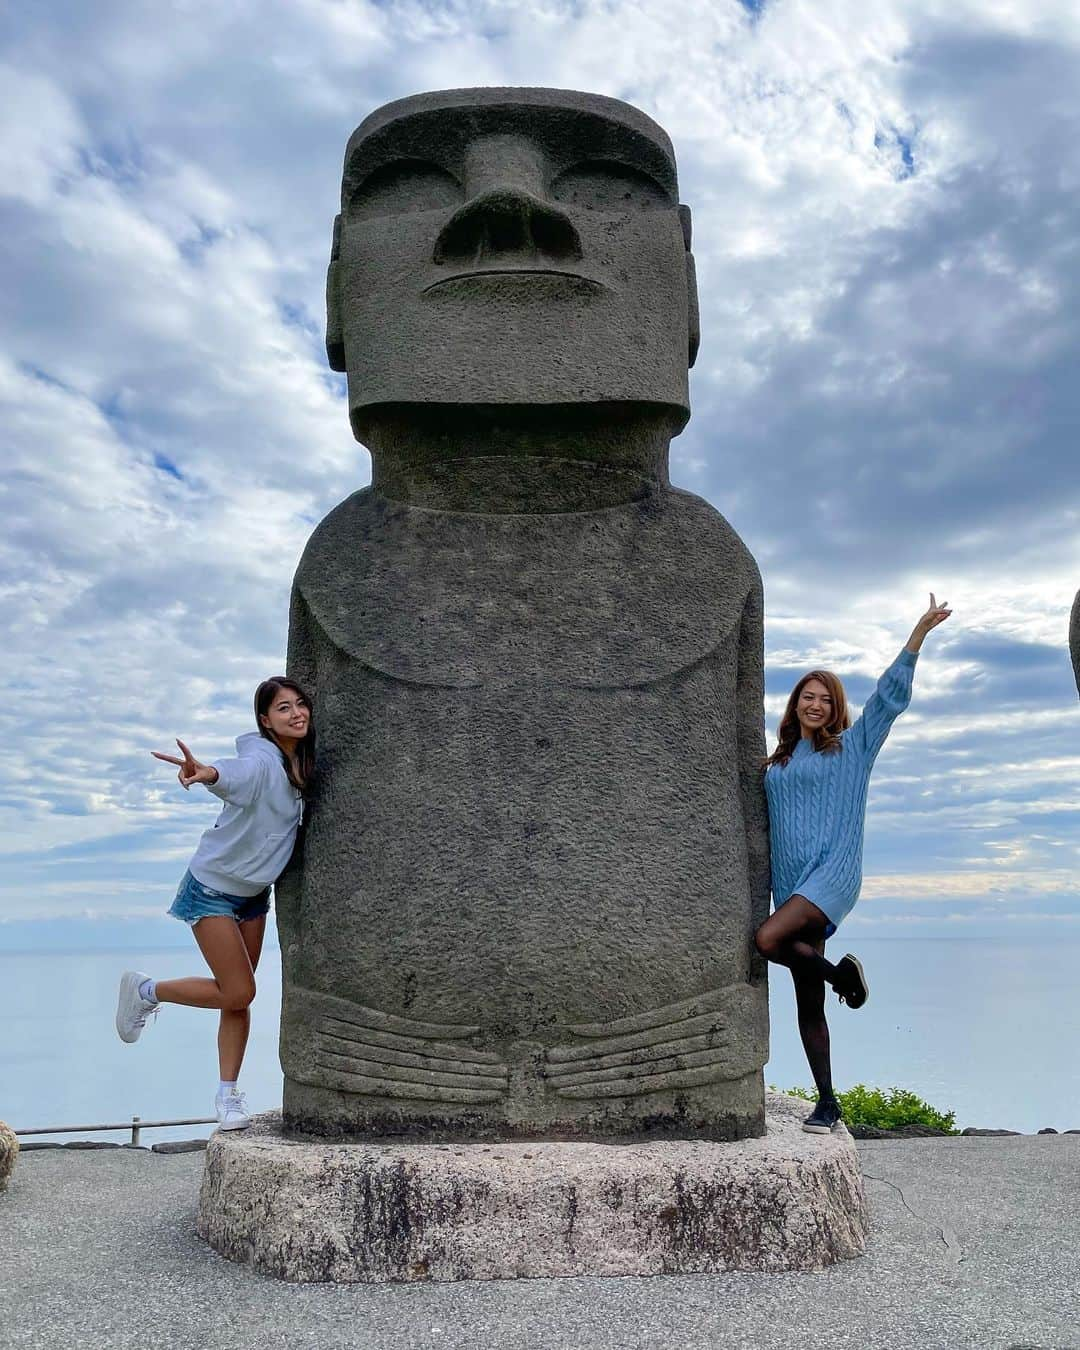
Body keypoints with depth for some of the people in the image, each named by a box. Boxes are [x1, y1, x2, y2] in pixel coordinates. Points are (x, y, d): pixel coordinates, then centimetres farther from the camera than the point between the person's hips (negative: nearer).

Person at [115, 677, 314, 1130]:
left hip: (254, 892, 7)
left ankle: (227, 1095, 20)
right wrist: (208, 772, -70)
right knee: (238, 993, -5)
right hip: (213, 888, -7)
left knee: (238, 997, 9)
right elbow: (237, 773, -51)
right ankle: (145, 989, 16)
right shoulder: (260, 759, -25)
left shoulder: (305, 764, -2)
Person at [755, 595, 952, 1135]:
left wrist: (919, 632, -5)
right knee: (808, 1005, 4)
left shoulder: (851, 747, 6)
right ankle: (826, 1101, 15)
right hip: (791, 882, 5)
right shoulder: (774, 766, 16)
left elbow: (889, 694, 0)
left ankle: (843, 971, -3)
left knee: (768, 940, -29)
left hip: (833, 873, -4)